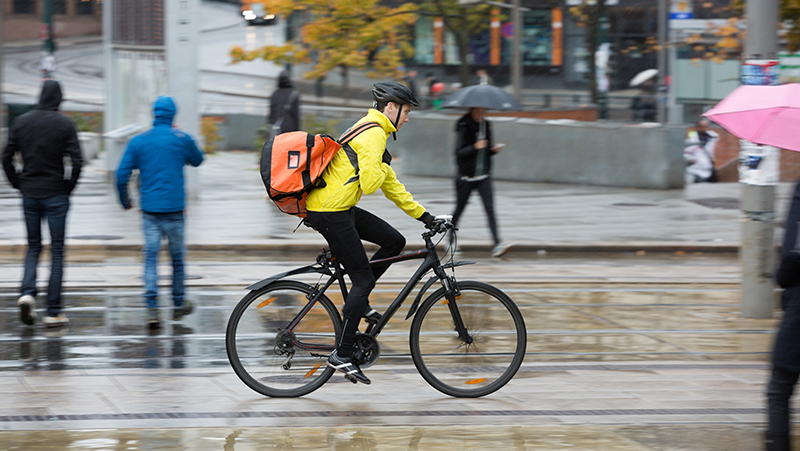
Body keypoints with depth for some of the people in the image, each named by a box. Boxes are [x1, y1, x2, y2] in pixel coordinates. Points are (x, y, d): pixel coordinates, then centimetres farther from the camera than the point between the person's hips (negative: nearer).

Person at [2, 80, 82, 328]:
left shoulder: (21, 122, 2)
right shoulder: (64, 124, -8)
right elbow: (76, 161, -14)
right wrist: (69, 186, 0)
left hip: (29, 195, 3)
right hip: (55, 195, -3)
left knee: (33, 247, 17)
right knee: (57, 252, 4)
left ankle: (28, 292, -8)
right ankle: (54, 312, 3)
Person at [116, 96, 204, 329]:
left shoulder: (138, 141, 2)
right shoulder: (182, 139, -1)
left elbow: (122, 174, -1)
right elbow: (197, 160, 19)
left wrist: (124, 200, 14)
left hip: (149, 208, 1)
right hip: (174, 206, -1)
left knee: (150, 257, -1)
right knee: (177, 256, 12)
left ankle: (152, 308, -12)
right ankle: (178, 304, 24)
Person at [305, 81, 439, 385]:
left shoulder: (373, 131, 20)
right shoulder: (373, 135, -14)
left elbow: (391, 186, 24)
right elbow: (370, 183, -23)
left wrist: (423, 215, 22)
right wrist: (383, 164, -3)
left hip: (341, 209, 10)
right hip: (330, 214, -10)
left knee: (395, 241, 10)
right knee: (364, 279, -6)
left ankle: (357, 302, 16)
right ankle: (342, 354, -2)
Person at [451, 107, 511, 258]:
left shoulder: (486, 126, 7)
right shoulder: (464, 127, -9)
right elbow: (459, 152, -16)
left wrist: (494, 149, -4)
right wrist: (475, 147, -30)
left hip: (483, 177, 3)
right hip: (466, 177, -3)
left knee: (490, 209, -9)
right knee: (459, 208, 11)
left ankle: (497, 245, -18)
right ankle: (451, 240, 32)